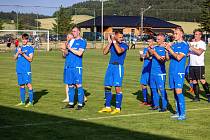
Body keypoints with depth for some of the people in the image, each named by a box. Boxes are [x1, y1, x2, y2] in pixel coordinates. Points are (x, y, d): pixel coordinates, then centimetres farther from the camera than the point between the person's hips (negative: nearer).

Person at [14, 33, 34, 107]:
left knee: (28, 84, -11)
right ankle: (22, 101, 15)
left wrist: (23, 54, -17)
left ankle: (31, 102, -9)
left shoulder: (30, 48, 1)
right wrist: (18, 52, -6)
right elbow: (15, 58, 12)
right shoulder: (18, 48, 17)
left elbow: (30, 59, -6)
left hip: (26, 69, -5)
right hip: (19, 69, 5)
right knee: (21, 85, 9)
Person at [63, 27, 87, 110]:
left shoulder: (82, 41, -2)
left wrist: (70, 48, -11)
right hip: (69, 66, 7)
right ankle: (71, 103, 14)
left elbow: (79, 53, -15)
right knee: (70, 85, 8)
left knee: (78, 85, -7)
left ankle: (80, 103, -4)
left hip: (77, 66, -7)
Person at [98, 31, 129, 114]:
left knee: (117, 87, -10)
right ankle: (107, 107, 19)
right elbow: (105, 52, 1)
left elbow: (119, 51, -23)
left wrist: (114, 42, -14)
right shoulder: (111, 44, 12)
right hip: (110, 66, 6)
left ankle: (118, 108, -4)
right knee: (107, 87, 9)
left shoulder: (124, 45, -3)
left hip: (118, 67, -6)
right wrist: (109, 43, -4)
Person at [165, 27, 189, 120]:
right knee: (175, 92, 9)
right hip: (172, 71, 7)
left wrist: (170, 49, -12)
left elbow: (179, 57, -16)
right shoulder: (173, 44, 15)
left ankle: (182, 114, -8)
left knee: (178, 92, -12)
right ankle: (178, 112, 16)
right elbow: (168, 58, 15)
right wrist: (166, 49, -1)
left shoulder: (184, 45, -6)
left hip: (179, 71, -7)